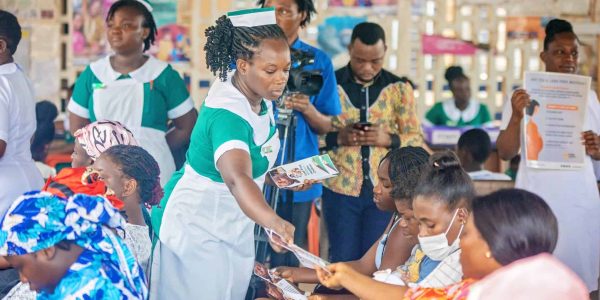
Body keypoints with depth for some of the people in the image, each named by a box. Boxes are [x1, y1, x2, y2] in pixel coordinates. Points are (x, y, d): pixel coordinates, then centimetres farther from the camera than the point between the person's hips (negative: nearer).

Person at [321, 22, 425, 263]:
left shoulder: (399, 89, 4)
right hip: (340, 189, -1)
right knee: (343, 260, 3)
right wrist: (338, 137, -16)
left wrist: (388, 139, -14)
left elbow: (416, 139, 5)